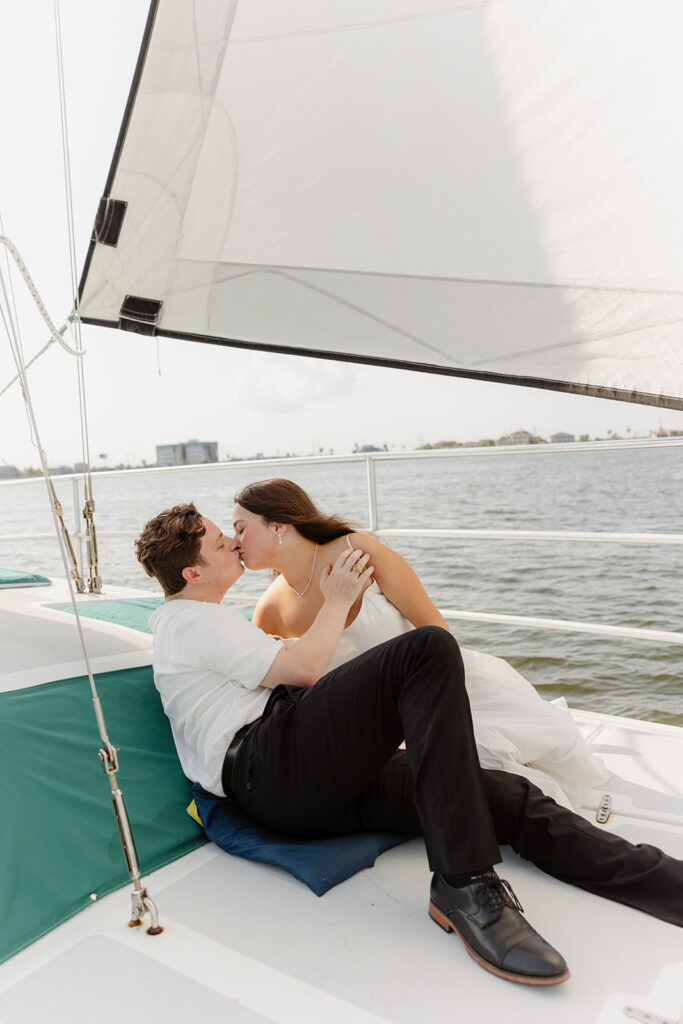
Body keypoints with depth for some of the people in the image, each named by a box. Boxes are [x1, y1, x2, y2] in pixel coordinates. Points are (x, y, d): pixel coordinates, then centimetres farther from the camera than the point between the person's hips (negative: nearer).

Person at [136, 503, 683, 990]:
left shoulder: (200, 622, 30)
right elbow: (303, 668, -10)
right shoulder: (191, 619, -3)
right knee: (429, 649, -28)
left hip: (315, 790, 10)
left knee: (511, 799, -6)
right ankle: (464, 886, -28)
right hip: (271, 769, -9)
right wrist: (338, 599, 3)